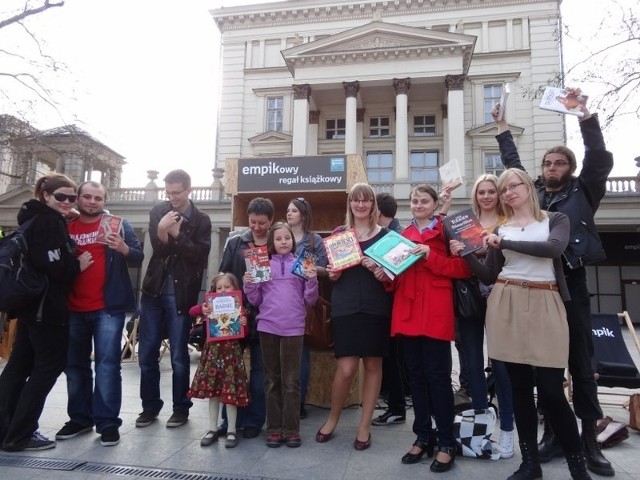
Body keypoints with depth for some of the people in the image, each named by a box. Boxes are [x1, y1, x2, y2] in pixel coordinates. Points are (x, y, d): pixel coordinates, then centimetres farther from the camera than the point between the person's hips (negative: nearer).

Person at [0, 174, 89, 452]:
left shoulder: (36, 218, 15)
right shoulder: (50, 222, -16)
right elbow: (53, 266, -26)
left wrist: (73, 259, 8)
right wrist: (78, 265, -10)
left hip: (32, 301, 10)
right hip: (46, 304, -10)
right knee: (50, 364, -1)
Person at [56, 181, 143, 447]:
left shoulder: (118, 224, 2)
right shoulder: (65, 227, 11)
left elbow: (139, 257, -5)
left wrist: (124, 249, -25)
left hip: (108, 307, -4)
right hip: (73, 309, 4)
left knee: (107, 364, -4)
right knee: (74, 365, 12)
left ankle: (107, 422, 4)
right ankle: (79, 418, 26)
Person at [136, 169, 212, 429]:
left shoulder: (201, 220, -2)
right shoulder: (158, 212, 5)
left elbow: (200, 255, -12)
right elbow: (157, 250, -3)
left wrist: (177, 234, -21)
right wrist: (162, 231, -21)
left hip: (180, 295, -3)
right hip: (154, 291, 3)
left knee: (178, 355, 4)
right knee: (146, 353, 8)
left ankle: (181, 408, 20)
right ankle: (150, 405, 25)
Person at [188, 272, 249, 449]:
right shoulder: (211, 305, 5)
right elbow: (191, 311, -6)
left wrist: (244, 324, -22)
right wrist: (202, 309, -25)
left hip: (231, 351, -2)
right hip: (213, 350, 3)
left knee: (231, 392, 1)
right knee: (212, 391, 9)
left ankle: (231, 431, 15)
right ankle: (213, 429, 23)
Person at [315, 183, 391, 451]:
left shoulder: (384, 235, 6)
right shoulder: (339, 233, 8)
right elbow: (331, 270, 13)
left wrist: (383, 274, -13)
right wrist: (332, 274, -9)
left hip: (376, 308, 1)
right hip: (345, 307, 0)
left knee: (373, 365, 6)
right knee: (346, 368, -4)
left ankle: (364, 426, 21)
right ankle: (333, 417, 22)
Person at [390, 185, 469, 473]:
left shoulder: (445, 231, 1)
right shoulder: (403, 235, 17)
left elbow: (463, 268, -8)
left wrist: (431, 257, -17)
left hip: (435, 311, -5)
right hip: (407, 310, 5)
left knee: (438, 375, -1)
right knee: (416, 375, 10)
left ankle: (447, 442, 11)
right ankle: (423, 436, 22)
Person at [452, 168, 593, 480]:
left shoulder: (555, 219, 6)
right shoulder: (498, 229, 12)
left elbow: (553, 248, -17)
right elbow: (489, 276, 10)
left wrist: (505, 243, -17)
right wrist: (466, 255, -3)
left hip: (545, 305, -2)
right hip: (507, 306, 3)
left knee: (550, 388, -6)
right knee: (520, 386, 6)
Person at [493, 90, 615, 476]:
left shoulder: (583, 192, 6)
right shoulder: (533, 194, 12)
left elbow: (601, 159, -6)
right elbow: (513, 165, 23)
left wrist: (584, 114, -10)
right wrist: (503, 128, 24)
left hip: (571, 283, -2)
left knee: (581, 363, 5)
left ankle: (590, 440, 15)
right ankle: (553, 433, 20)